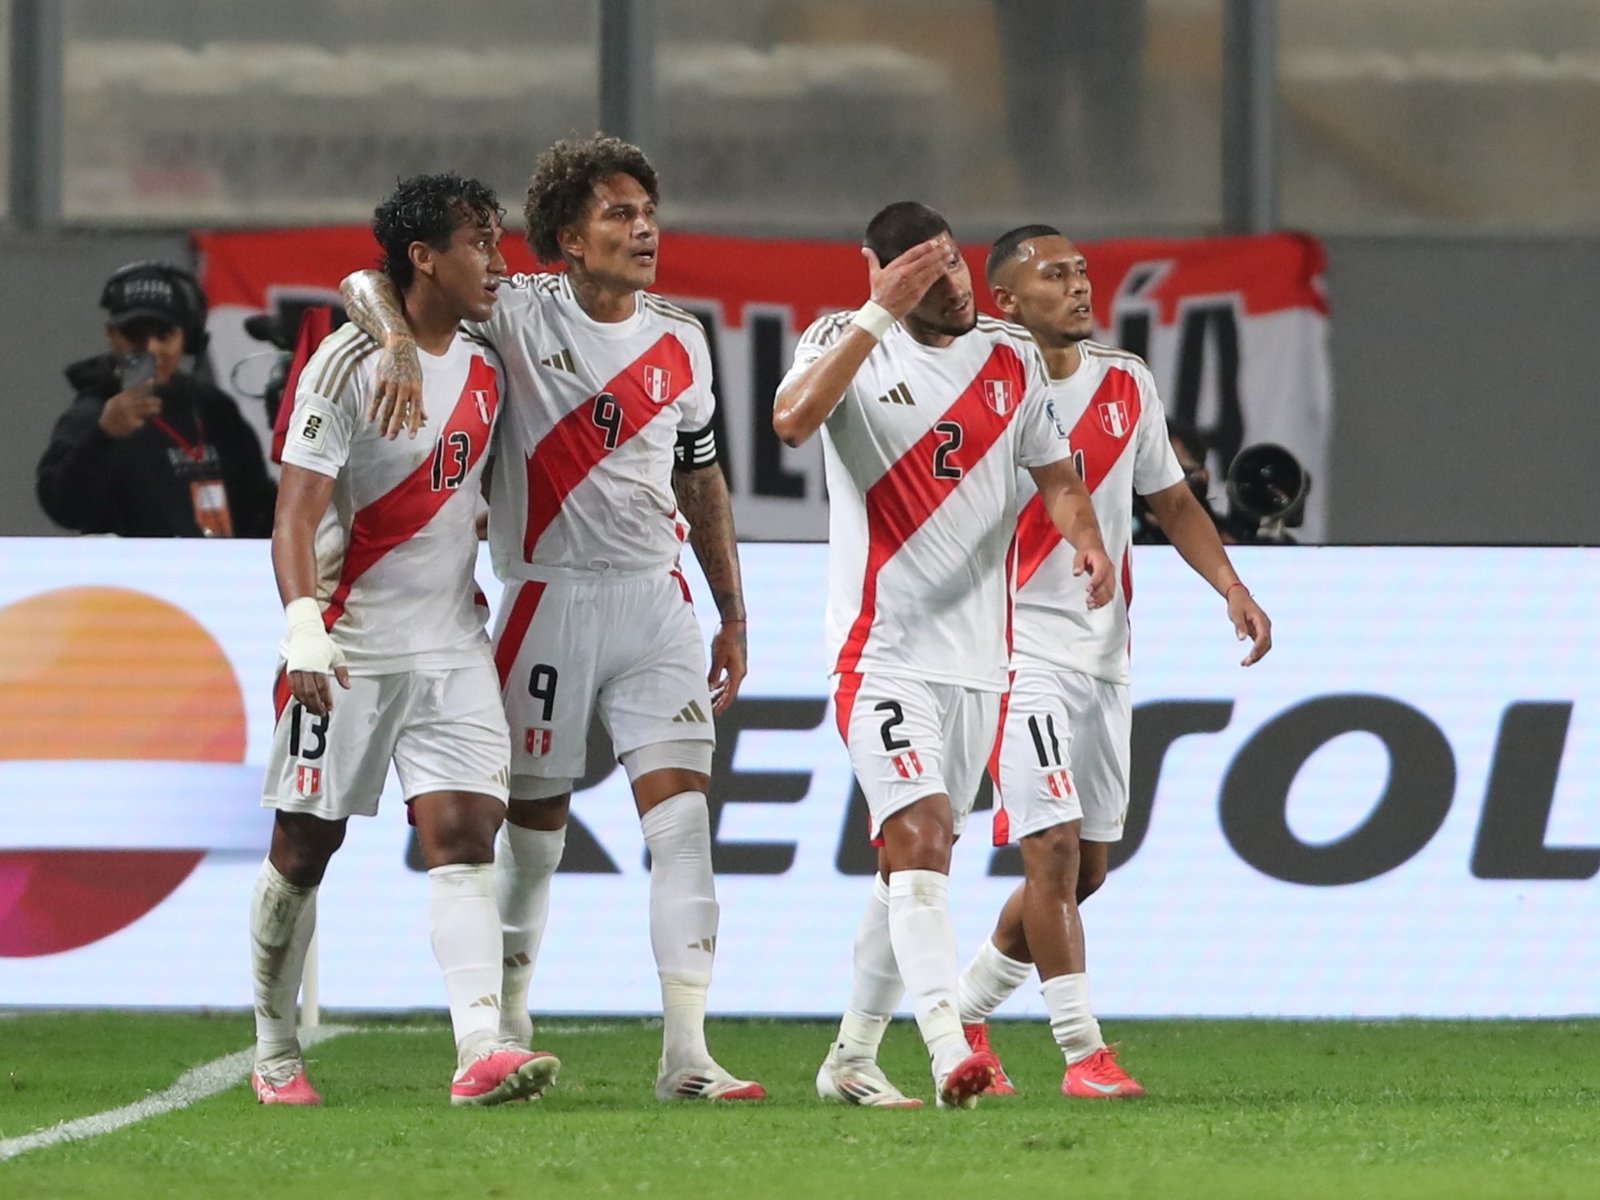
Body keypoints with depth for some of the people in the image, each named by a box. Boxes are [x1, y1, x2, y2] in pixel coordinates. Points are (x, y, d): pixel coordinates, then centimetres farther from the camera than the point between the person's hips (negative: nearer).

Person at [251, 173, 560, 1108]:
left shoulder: (484, 372, 10)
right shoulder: (348, 365, -10)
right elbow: (298, 511, -17)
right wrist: (303, 627, -29)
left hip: (452, 646, 5)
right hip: (350, 645, -5)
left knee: (464, 831, -11)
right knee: (305, 849, 5)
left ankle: (481, 1049, -24)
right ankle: (276, 1056, 20)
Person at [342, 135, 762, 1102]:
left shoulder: (681, 344, 9)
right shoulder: (519, 314, -4)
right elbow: (368, 283, -8)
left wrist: (734, 617, 18)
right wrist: (401, 342, -30)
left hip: (655, 598, 3)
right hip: (546, 597, -3)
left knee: (683, 812, -9)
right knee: (534, 824, 4)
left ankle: (687, 1054, -13)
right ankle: (508, 1032, 22)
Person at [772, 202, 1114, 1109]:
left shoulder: (1013, 359, 9)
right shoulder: (850, 340, -5)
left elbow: (1056, 473, 17)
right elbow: (793, 421, -25)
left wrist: (1087, 539, -5)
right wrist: (880, 312, -27)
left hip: (978, 652, 6)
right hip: (883, 649, -6)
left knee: (916, 859, 12)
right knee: (919, 834, -21)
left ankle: (853, 1056, 24)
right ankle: (950, 1049, -32)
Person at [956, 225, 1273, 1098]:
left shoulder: (1128, 385, 9)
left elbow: (1172, 502, 18)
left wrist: (1232, 588, 5)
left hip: (1103, 653, 7)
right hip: (1020, 649, -7)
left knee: (1085, 866, 9)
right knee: (1053, 845, -15)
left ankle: (966, 1010, 27)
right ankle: (1083, 1050, -13)